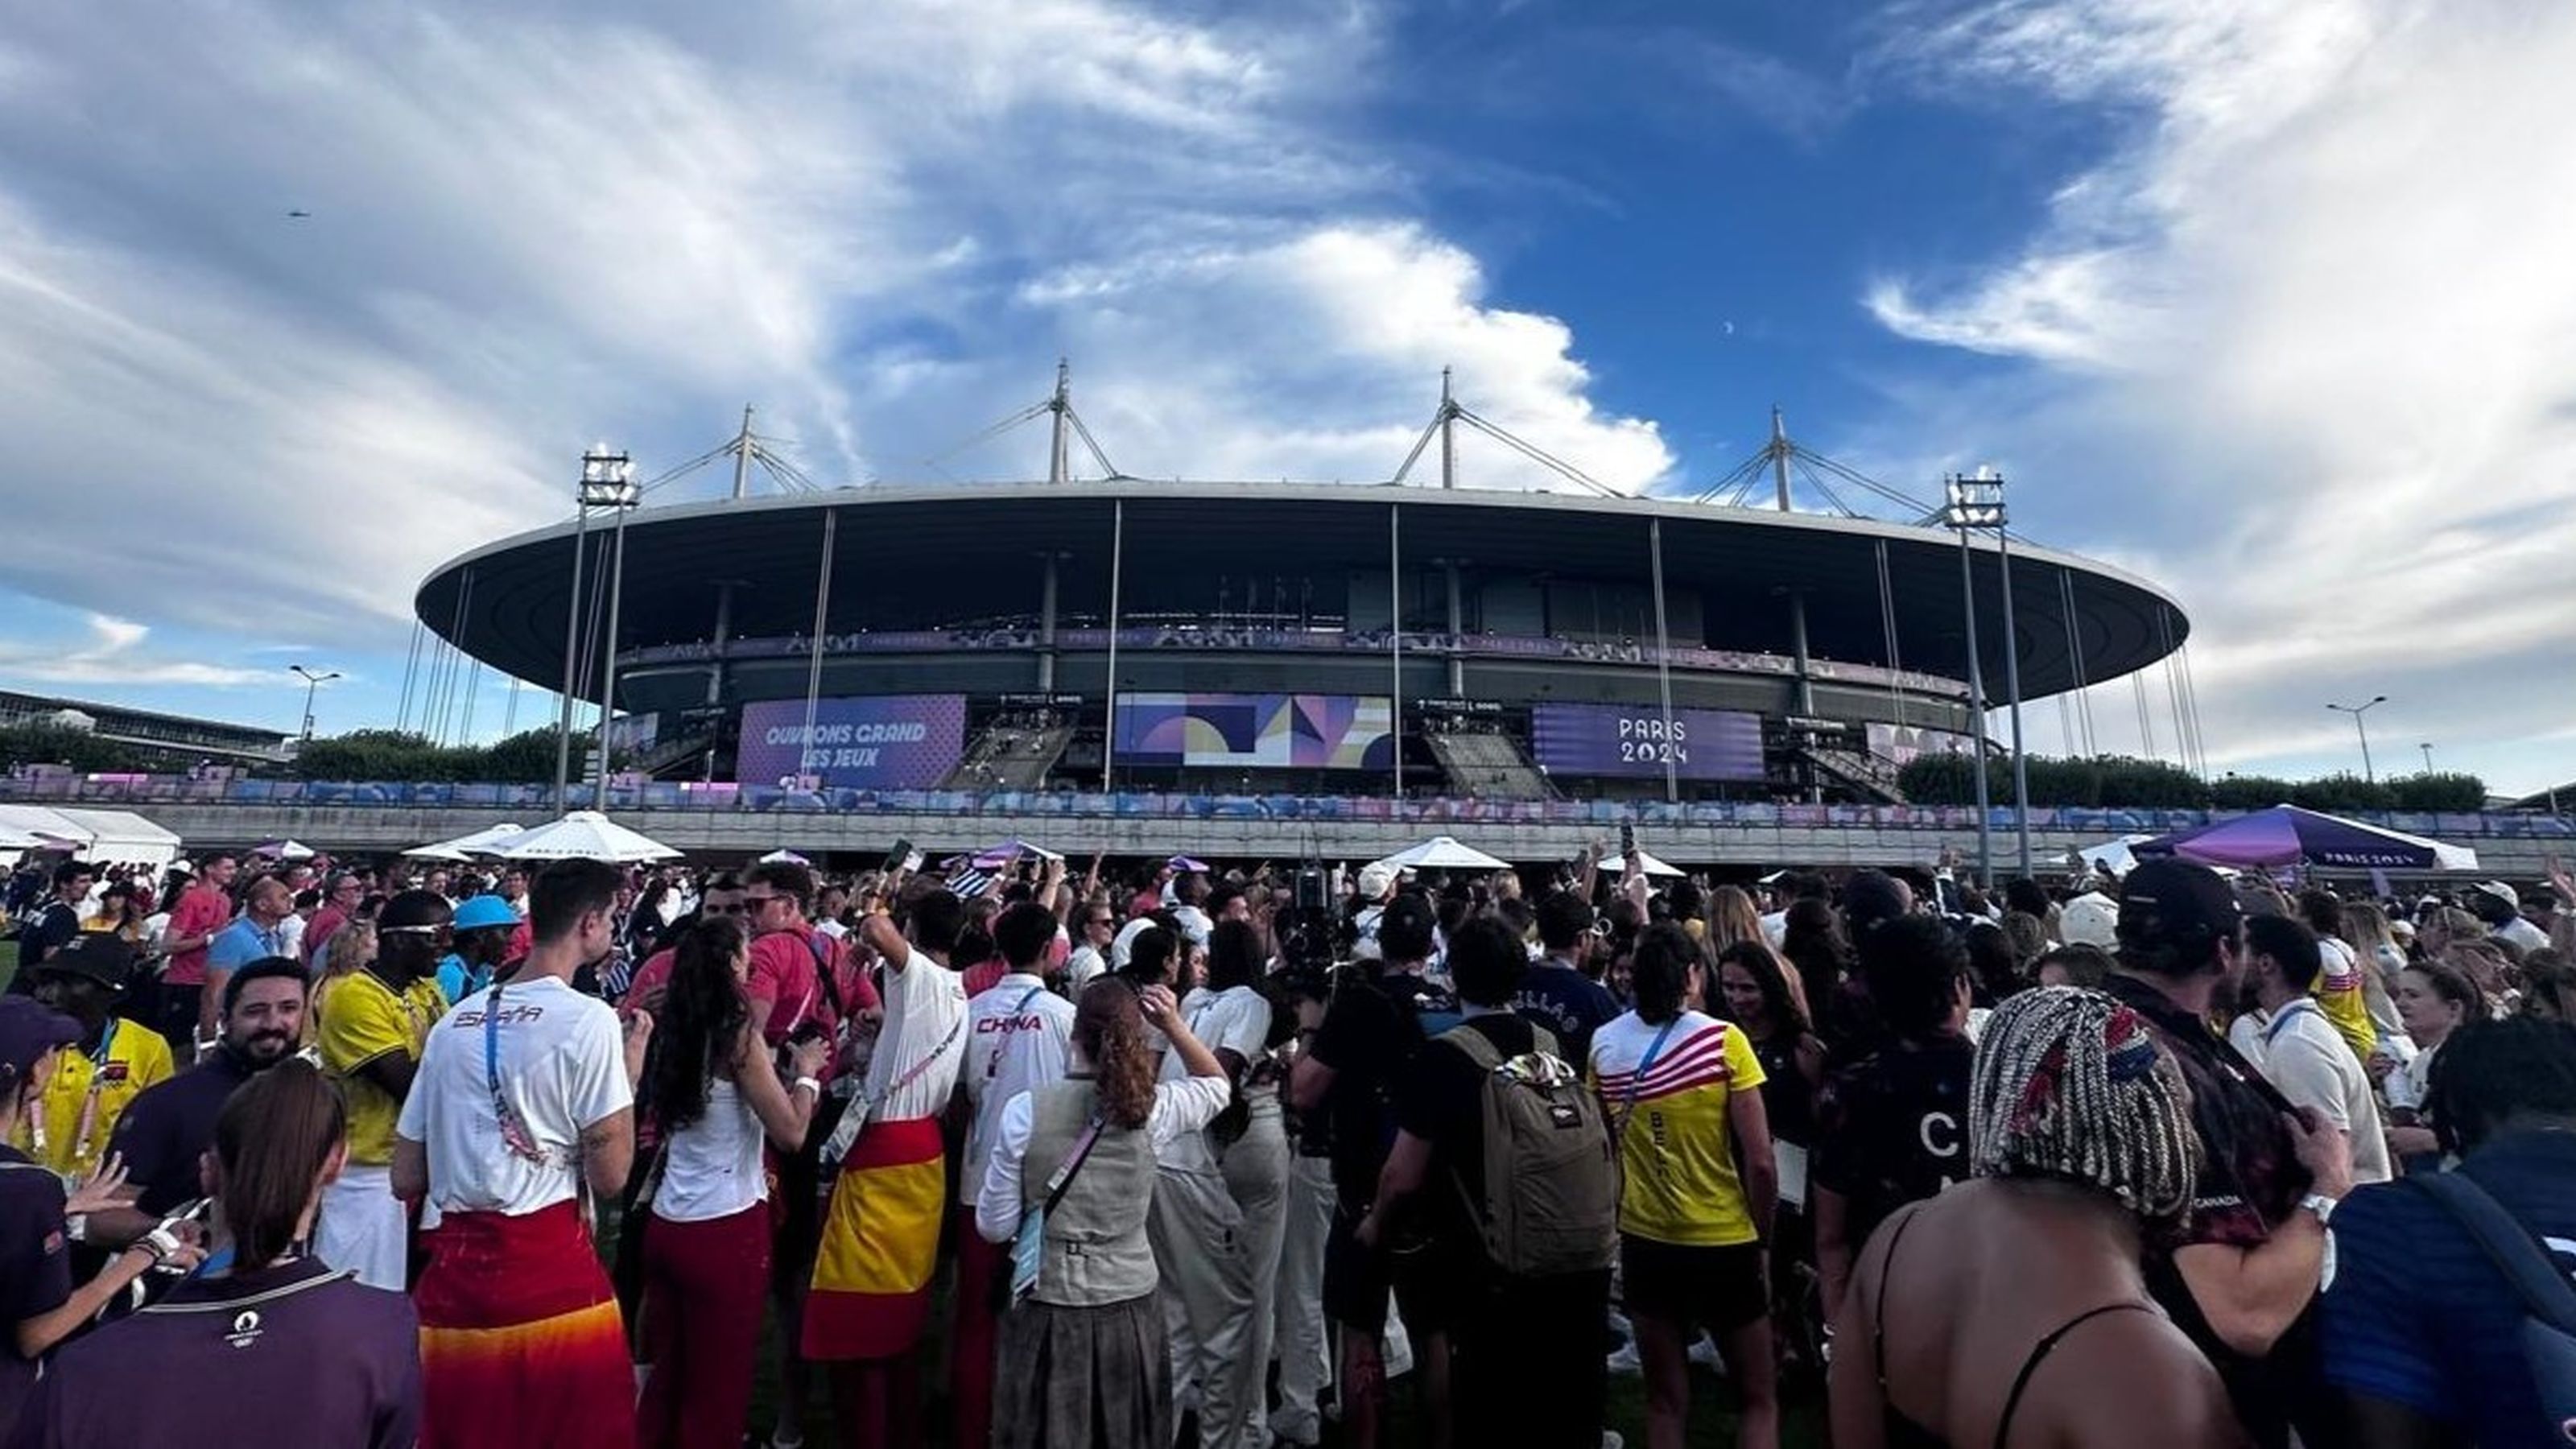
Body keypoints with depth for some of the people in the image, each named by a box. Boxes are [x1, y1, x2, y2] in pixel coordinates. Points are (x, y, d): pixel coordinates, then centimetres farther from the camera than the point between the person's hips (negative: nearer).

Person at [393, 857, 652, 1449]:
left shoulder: (453, 1023, 8)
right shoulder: (589, 1020, -12)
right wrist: (633, 1067, -2)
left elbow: (406, 1181, 12)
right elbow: (610, 1175, -11)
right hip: (552, 1273, -6)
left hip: (454, 1271, 6)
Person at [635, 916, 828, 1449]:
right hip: (725, 1230, -7)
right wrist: (806, 1072, -1)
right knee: (719, 1384, 10)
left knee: (666, 1372, 20)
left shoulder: (673, 1030, 3)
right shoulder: (739, 1034, -17)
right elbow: (792, 1132, -16)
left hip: (666, 1222, 7)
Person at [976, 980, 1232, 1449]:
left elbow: (994, 1227, -8)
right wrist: (1176, 1027, -2)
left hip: (1048, 1310, -1)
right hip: (1129, 1310, 1)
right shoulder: (1152, 1108, -11)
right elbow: (1217, 1086, 10)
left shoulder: (1026, 1109, -15)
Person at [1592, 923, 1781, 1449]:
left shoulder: (1604, 1043, -5)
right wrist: (1762, 1241, 1)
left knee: (1665, 1400, 18)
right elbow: (1760, 1163, -14)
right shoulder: (1724, 1041, -15)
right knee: (1759, 1396, 19)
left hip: (1644, 1241, 3)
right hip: (1724, 1243, -3)